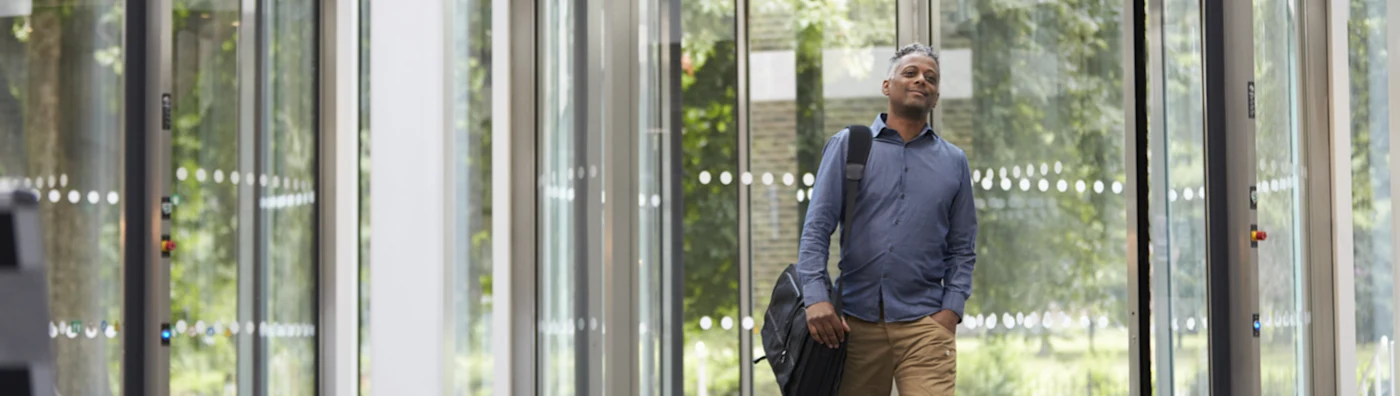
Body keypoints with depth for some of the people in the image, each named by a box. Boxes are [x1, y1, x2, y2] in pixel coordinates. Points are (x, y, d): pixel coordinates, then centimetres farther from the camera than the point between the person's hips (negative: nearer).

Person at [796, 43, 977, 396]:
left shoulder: (953, 162, 14)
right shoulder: (848, 146, 7)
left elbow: (962, 248, 14)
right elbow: (817, 228, 0)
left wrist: (951, 309, -1)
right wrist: (816, 297, -13)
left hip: (924, 323, 0)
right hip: (856, 322, 0)